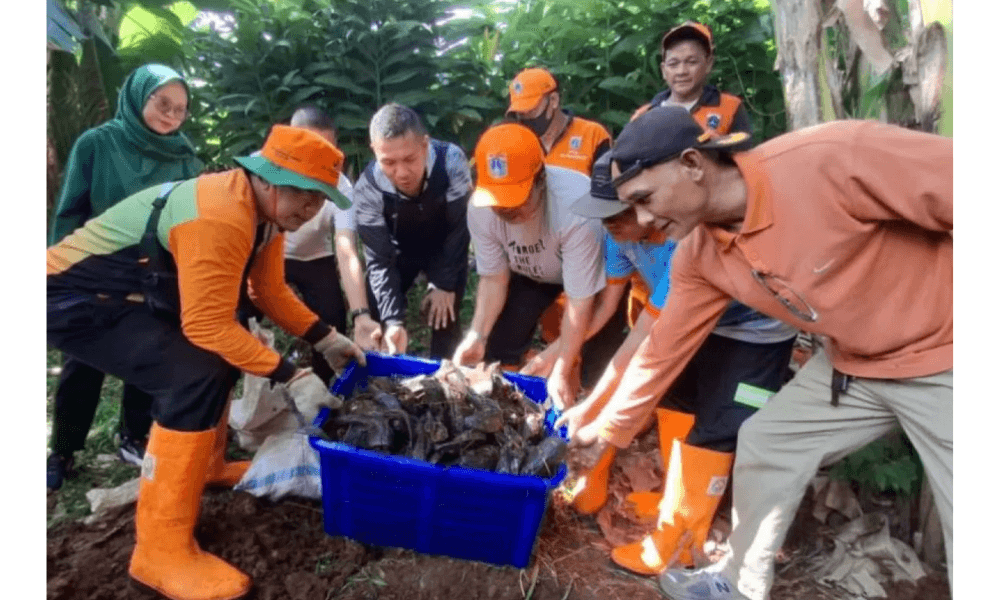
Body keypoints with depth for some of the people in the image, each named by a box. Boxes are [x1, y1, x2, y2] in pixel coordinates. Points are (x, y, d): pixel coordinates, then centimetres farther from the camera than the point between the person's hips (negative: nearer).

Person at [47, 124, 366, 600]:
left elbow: (269, 291, 7)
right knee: (196, 375, -25)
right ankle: (161, 549, -15)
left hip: (131, 295, 10)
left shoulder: (265, 208, 0)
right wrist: (291, 376, -26)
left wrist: (326, 339, 0)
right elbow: (207, 326, -29)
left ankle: (206, 466, 32)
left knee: (227, 352, 17)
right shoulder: (220, 218, -30)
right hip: (73, 298, -10)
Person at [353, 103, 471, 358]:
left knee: (444, 318, -11)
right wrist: (392, 319, -35)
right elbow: (379, 260, -25)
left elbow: (459, 229, -23)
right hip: (399, 251, 1)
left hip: (447, 249, -1)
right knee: (372, 315, -3)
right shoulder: (367, 189, -31)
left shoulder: (451, 161, -35)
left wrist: (444, 284, -18)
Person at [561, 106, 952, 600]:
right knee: (763, 444, 10)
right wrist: (607, 429, 8)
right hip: (852, 362, 6)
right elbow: (665, 348, 1)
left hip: (939, 355, -6)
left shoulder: (834, 158, -33)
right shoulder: (699, 257, -10)